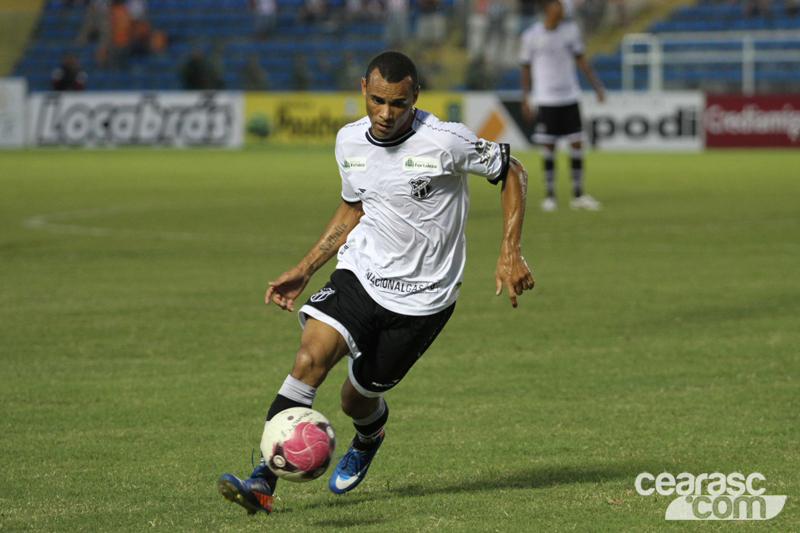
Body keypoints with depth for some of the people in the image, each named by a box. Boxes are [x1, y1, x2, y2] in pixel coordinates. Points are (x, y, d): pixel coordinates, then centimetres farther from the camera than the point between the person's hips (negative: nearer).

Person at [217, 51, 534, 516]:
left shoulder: (445, 142, -18)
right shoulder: (351, 142, -1)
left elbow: (512, 173, -4)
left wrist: (511, 254, -11)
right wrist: (304, 271, 13)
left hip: (422, 296, -3)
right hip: (360, 272, 3)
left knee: (358, 399, 5)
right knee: (311, 355, -23)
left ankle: (368, 440, 46)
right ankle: (263, 481, -24)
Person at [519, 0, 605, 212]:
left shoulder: (570, 29, 6)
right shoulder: (531, 36, -4)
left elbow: (580, 60, 13)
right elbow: (526, 69, 3)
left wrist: (597, 85, 8)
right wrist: (525, 99, -4)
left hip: (570, 97, 3)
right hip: (546, 100, -3)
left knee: (577, 143, 0)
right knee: (548, 146, -2)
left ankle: (578, 195, 6)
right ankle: (549, 196, 8)